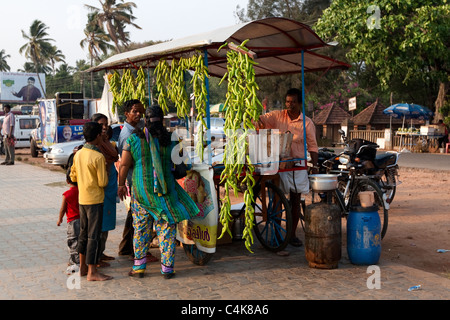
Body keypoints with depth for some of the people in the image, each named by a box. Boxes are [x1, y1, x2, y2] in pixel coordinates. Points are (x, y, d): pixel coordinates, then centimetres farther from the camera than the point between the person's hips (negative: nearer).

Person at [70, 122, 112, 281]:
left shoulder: (78, 154, 5)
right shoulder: (98, 157, -18)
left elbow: (73, 177, 13)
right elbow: (103, 182, -16)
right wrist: (105, 169, 0)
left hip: (82, 199, 8)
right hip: (95, 200, -8)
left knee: (83, 232, 16)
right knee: (93, 235, -3)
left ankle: (83, 267, 24)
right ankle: (92, 272, 2)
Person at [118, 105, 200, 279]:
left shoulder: (133, 139, -4)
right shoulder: (169, 140, -4)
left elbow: (124, 165, -4)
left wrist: (121, 184, 7)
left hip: (141, 191, 1)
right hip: (164, 191, -1)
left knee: (140, 229, 13)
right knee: (166, 229, 8)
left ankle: (139, 267, 18)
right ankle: (167, 268, 12)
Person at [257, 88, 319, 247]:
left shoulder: (307, 123, 0)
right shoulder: (277, 116, 2)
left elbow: (313, 146, 3)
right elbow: (261, 119, -5)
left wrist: (315, 165, -5)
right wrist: (258, 121, -29)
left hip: (297, 166, 0)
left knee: (295, 201, 8)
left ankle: (292, 235, 19)